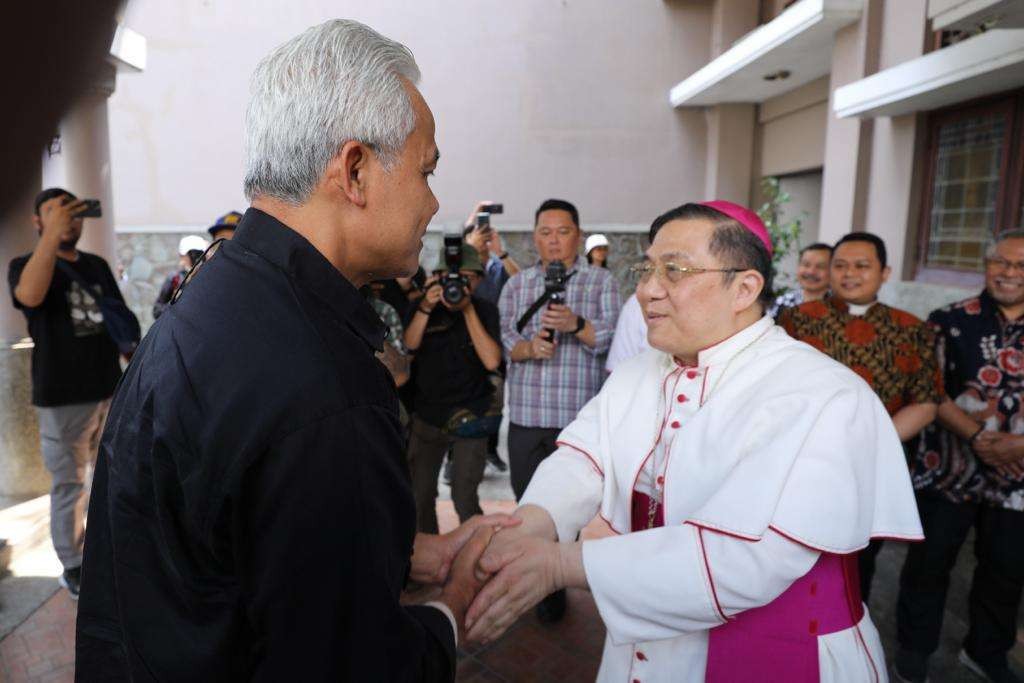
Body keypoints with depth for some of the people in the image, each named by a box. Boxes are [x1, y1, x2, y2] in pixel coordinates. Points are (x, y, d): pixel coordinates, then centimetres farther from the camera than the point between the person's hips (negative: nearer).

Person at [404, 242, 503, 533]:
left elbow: (492, 361, -16)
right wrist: (426, 308, -26)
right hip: (427, 414, 3)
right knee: (419, 494, 7)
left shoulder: (485, 310, -2)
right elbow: (408, 345, -12)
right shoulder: (424, 307, 4)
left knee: (464, 498, -6)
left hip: (470, 417, -2)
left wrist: (468, 310, -19)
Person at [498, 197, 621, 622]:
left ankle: (556, 587, 22)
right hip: (526, 414, 3)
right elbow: (504, 339, 4)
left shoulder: (602, 282, 4)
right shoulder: (516, 285, 12)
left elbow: (611, 339, -5)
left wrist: (576, 325, -24)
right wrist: (528, 347, -17)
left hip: (578, 415, -3)